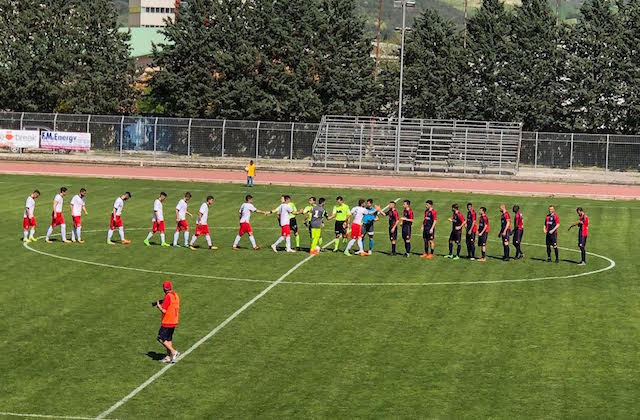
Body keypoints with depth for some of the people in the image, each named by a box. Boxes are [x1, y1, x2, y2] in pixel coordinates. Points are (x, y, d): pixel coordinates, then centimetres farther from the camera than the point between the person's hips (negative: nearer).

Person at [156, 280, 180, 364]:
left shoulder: (168, 296, -19)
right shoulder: (176, 295, 8)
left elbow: (164, 310, -21)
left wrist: (159, 305, -3)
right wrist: (163, 304, 16)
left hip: (167, 322, -9)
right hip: (174, 322, 9)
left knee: (161, 338, -1)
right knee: (168, 339, 15)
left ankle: (174, 352, -8)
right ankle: (168, 357, 17)